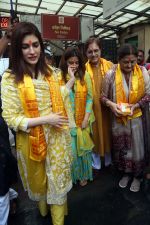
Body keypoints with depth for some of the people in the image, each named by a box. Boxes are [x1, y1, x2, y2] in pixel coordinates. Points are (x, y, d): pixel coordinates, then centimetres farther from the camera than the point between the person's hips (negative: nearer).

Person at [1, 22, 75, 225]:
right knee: (39, 180, 23)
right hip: (32, 140, -3)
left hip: (57, 136, 4)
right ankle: (43, 209, 58)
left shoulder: (49, 72, 0)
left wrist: (71, 81, 6)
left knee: (58, 179, 19)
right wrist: (45, 119, -22)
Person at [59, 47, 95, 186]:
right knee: (70, 148, 8)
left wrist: (86, 117, -7)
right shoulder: (60, 76, -4)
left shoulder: (85, 75, -2)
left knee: (83, 146, 14)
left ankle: (84, 174, 37)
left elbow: (89, 97, -3)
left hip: (82, 119, 1)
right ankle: (72, 174, 34)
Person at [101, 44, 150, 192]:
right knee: (121, 147, 15)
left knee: (137, 146, 12)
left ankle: (137, 176, 37)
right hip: (118, 118, 0)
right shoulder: (111, 74, -12)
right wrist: (111, 104, -23)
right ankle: (125, 173, 40)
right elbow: (103, 96, -4)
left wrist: (135, 106, -18)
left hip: (136, 117, 0)